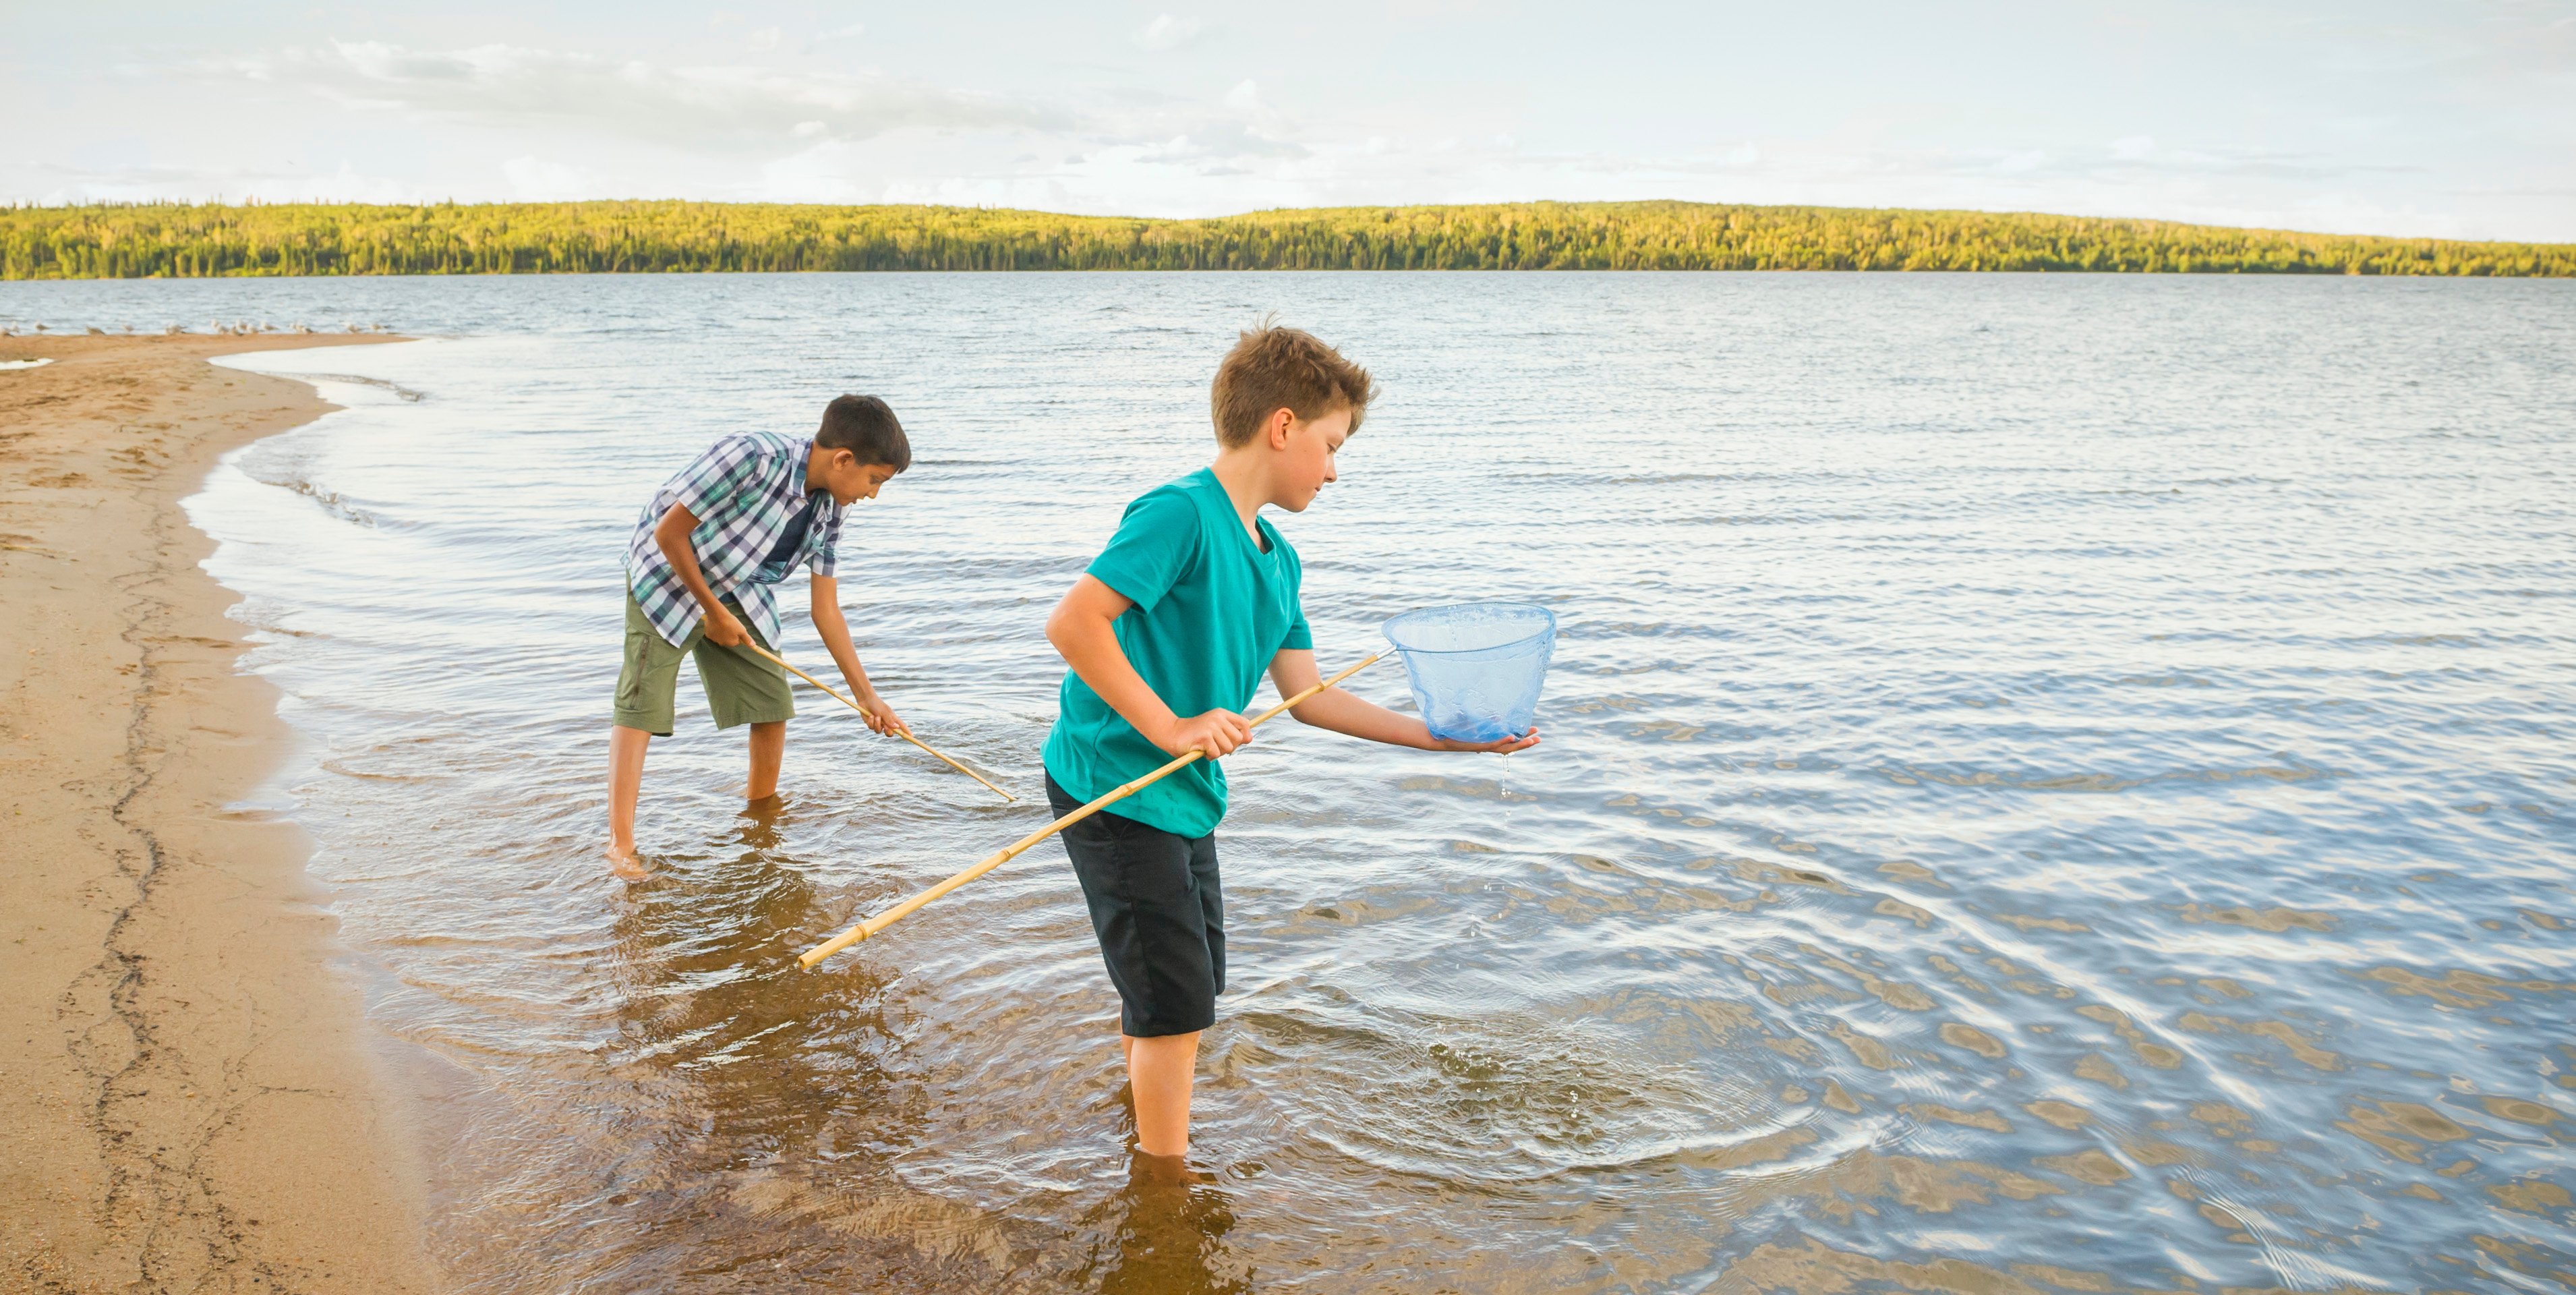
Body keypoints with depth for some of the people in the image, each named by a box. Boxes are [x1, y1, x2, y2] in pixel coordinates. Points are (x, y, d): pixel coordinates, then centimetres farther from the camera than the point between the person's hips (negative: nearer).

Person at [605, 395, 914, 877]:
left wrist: (866, 694, -4)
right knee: (641, 704, -13)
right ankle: (620, 843, -11)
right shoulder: (752, 457, -33)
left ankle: (761, 805, 26)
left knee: (773, 703, 3)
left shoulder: (829, 510, -10)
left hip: (738, 592, 6)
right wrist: (713, 612, -17)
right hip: (667, 574, -6)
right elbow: (669, 532, -25)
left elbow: (826, 608, -3)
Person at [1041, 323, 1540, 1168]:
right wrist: (1168, 728, -26)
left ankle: (1146, 1133, 46)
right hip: (1117, 788, -9)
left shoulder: (1277, 559, 8)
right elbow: (1072, 623, -27)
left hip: (1183, 794, 9)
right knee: (1177, 1005, -2)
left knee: (1176, 990, 24)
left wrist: (1442, 736, 5)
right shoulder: (1179, 514, -19)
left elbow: (1307, 696, 8)